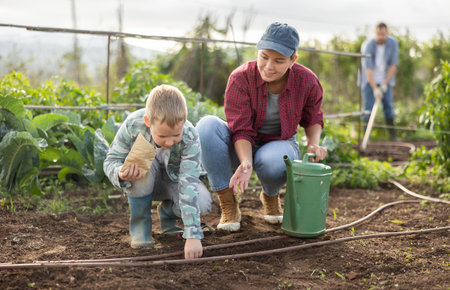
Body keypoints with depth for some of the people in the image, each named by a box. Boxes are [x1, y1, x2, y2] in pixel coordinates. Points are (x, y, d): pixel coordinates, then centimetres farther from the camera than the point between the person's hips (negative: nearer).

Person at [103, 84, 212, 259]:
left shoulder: (190, 138, -33)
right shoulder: (133, 125, -32)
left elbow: (189, 183, -39)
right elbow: (111, 160, -21)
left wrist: (193, 235, -46)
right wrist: (121, 174, -48)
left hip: (173, 178, 0)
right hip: (143, 181, 0)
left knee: (202, 203, -29)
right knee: (141, 161, -36)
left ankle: (168, 212, 7)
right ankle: (140, 225, -16)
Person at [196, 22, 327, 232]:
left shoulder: (307, 81, -15)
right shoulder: (240, 78, -22)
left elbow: (313, 118, 5)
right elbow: (241, 130, -23)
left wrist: (314, 144, -15)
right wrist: (246, 164, -40)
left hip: (278, 144, 0)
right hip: (242, 147, 0)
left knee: (276, 162, -40)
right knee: (207, 126, -33)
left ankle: (270, 196, 2)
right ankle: (228, 205, -20)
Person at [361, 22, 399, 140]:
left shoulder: (393, 43, -12)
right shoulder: (369, 45, -22)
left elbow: (393, 65, -9)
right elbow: (368, 69, -26)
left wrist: (385, 83, -16)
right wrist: (375, 88, -32)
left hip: (385, 79, 3)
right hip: (370, 79, -3)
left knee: (388, 105, 2)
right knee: (368, 107, -8)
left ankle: (393, 135, 9)